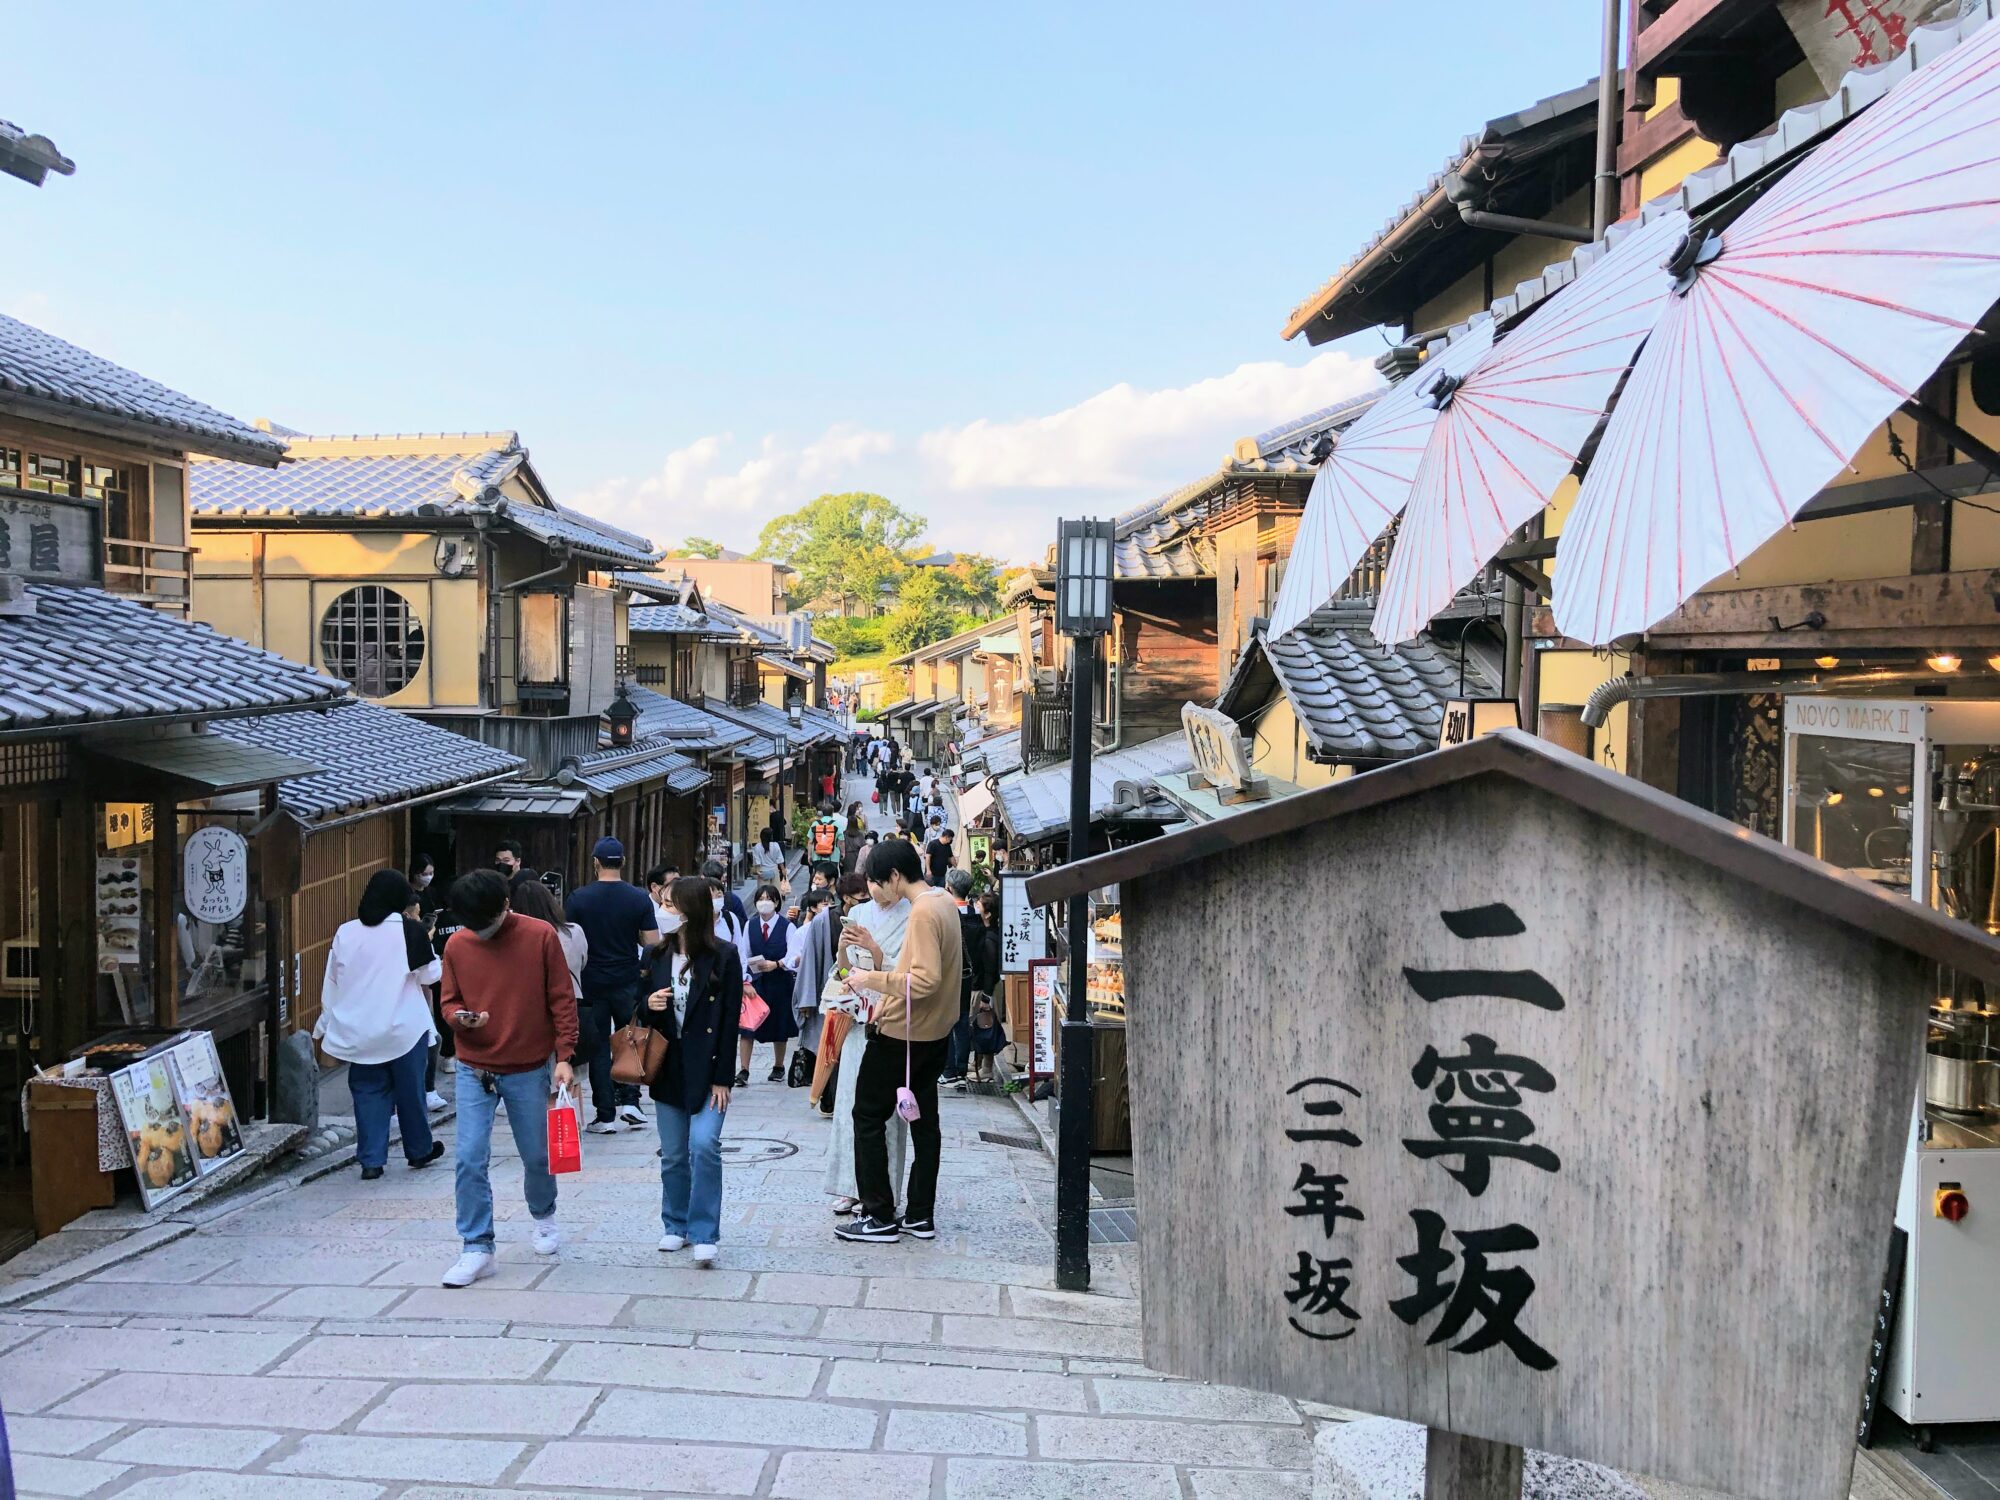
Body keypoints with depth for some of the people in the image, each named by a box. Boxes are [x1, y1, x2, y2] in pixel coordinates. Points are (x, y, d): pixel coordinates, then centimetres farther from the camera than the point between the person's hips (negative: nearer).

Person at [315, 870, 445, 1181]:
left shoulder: (345, 932, 0)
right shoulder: (410, 930, -12)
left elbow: (331, 983, 8)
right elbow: (430, 974, -5)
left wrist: (324, 1026, 19)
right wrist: (426, 944, 14)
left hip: (359, 1031, 3)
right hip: (404, 1027, -2)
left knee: (368, 1091, 10)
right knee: (410, 1090, 12)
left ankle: (371, 1160, 9)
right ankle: (419, 1150, 27)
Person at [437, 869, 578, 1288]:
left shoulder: (540, 936, -8)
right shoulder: (456, 945, -1)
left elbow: (562, 999, -5)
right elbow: (449, 1002, 8)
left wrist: (564, 1056, -10)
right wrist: (460, 1018, -16)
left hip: (529, 1069, -1)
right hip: (474, 1069, 1)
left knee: (537, 1156, 11)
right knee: (470, 1159, -7)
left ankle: (543, 1215, 40)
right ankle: (477, 1249, 4)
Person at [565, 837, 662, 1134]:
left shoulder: (578, 898, -7)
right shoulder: (639, 898, -6)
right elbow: (652, 943, -6)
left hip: (591, 984, -1)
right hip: (628, 982, 1)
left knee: (598, 1048, 6)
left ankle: (606, 1116, 7)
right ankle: (629, 1101, 8)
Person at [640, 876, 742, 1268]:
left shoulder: (723, 958, -8)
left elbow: (730, 1021, -8)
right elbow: (642, 1013, 15)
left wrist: (721, 1078, -11)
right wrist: (649, 1006, -10)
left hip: (706, 1069, -5)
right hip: (668, 1068, 5)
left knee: (704, 1144, -17)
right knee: (673, 1155, 11)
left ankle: (704, 1234, -9)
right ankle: (676, 1225, 26)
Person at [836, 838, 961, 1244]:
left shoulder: (923, 912, -21)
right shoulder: (945, 903, 9)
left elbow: (924, 980, -28)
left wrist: (871, 979, -21)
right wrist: (878, 954, 8)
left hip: (901, 1033, -9)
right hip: (935, 1032, 9)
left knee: (869, 1118, 2)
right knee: (924, 1119, 12)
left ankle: (879, 1218, 5)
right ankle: (920, 1215, 19)